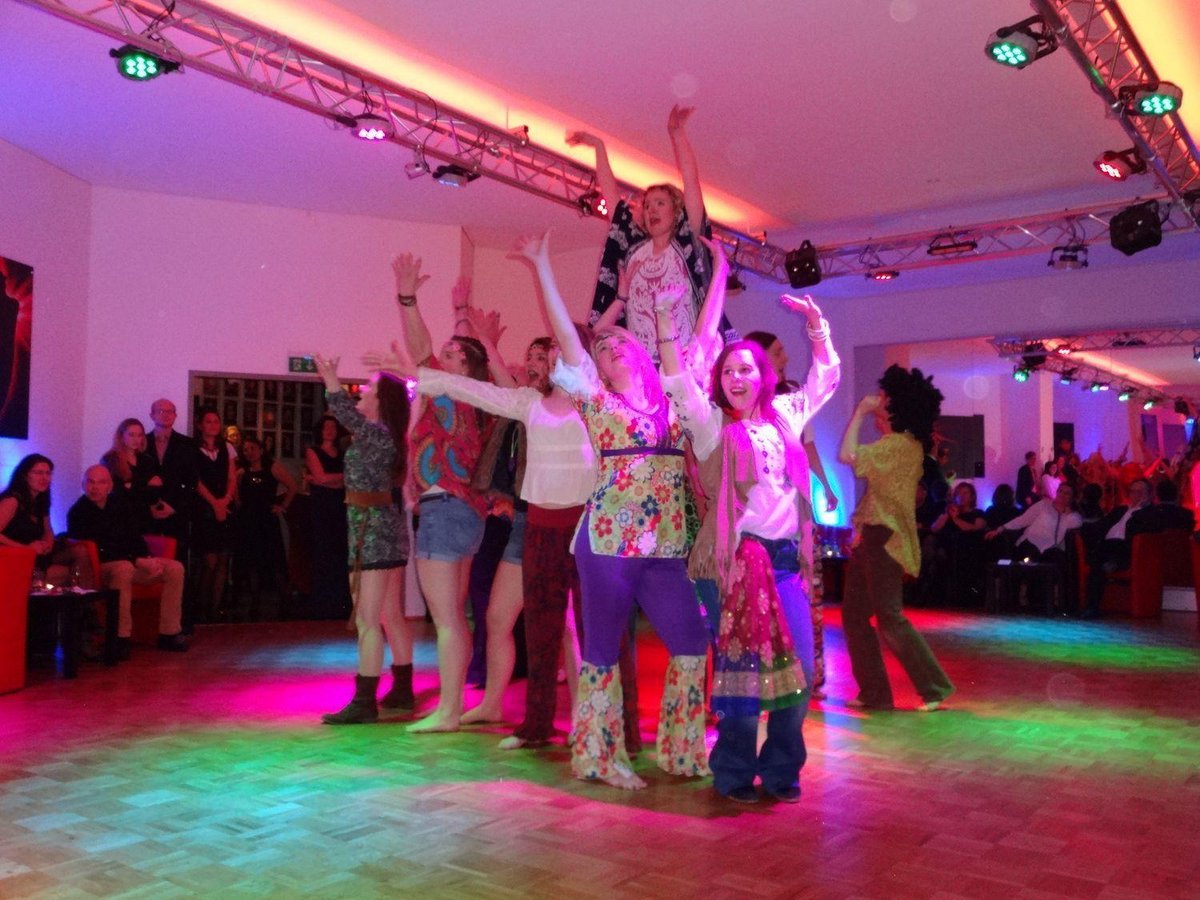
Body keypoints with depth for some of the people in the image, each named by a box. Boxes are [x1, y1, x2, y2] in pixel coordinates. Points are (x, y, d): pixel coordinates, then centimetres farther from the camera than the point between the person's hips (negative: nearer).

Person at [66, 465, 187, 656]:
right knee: (124, 567, -39)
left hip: (133, 562, 6)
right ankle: (120, 637, -34)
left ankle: (169, 633, -11)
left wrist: (147, 559, -12)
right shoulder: (78, 513, -11)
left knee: (175, 568, -13)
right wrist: (138, 561, -22)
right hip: (99, 568, -6)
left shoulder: (122, 505, 6)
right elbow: (98, 551, -16)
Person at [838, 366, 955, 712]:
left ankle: (935, 686, 3)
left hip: (884, 537, -10)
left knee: (888, 617, -7)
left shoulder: (902, 444, -15)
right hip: (872, 535, 10)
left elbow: (847, 455, -23)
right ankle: (873, 692, 17)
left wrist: (859, 414, -14)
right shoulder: (897, 443, 16)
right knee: (853, 614, 11)